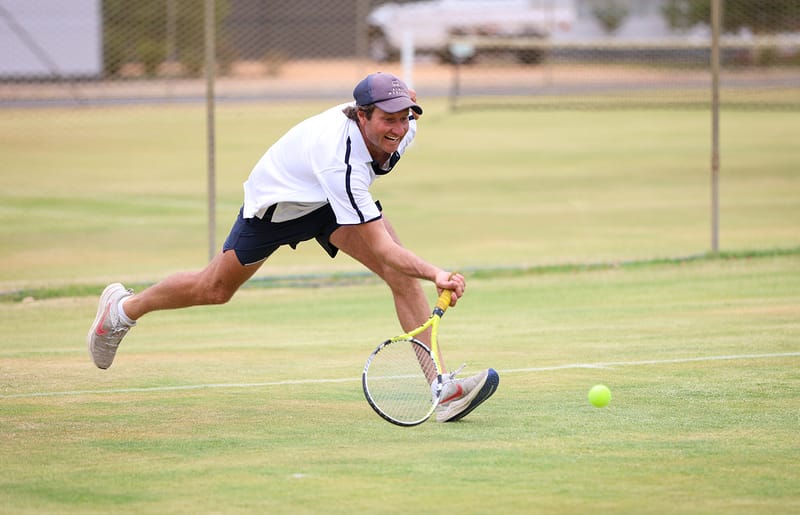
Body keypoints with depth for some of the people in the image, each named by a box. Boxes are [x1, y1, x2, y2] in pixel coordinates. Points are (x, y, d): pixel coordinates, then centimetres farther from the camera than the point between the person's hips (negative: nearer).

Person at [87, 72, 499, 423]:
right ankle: (124, 308, 45)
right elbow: (381, 248, -49)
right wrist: (435, 274, -58)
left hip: (332, 201, 5)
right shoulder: (341, 160, -46)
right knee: (215, 289, 16)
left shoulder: (401, 129, -24)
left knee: (402, 274, -21)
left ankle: (442, 388, -24)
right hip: (275, 202, -5)